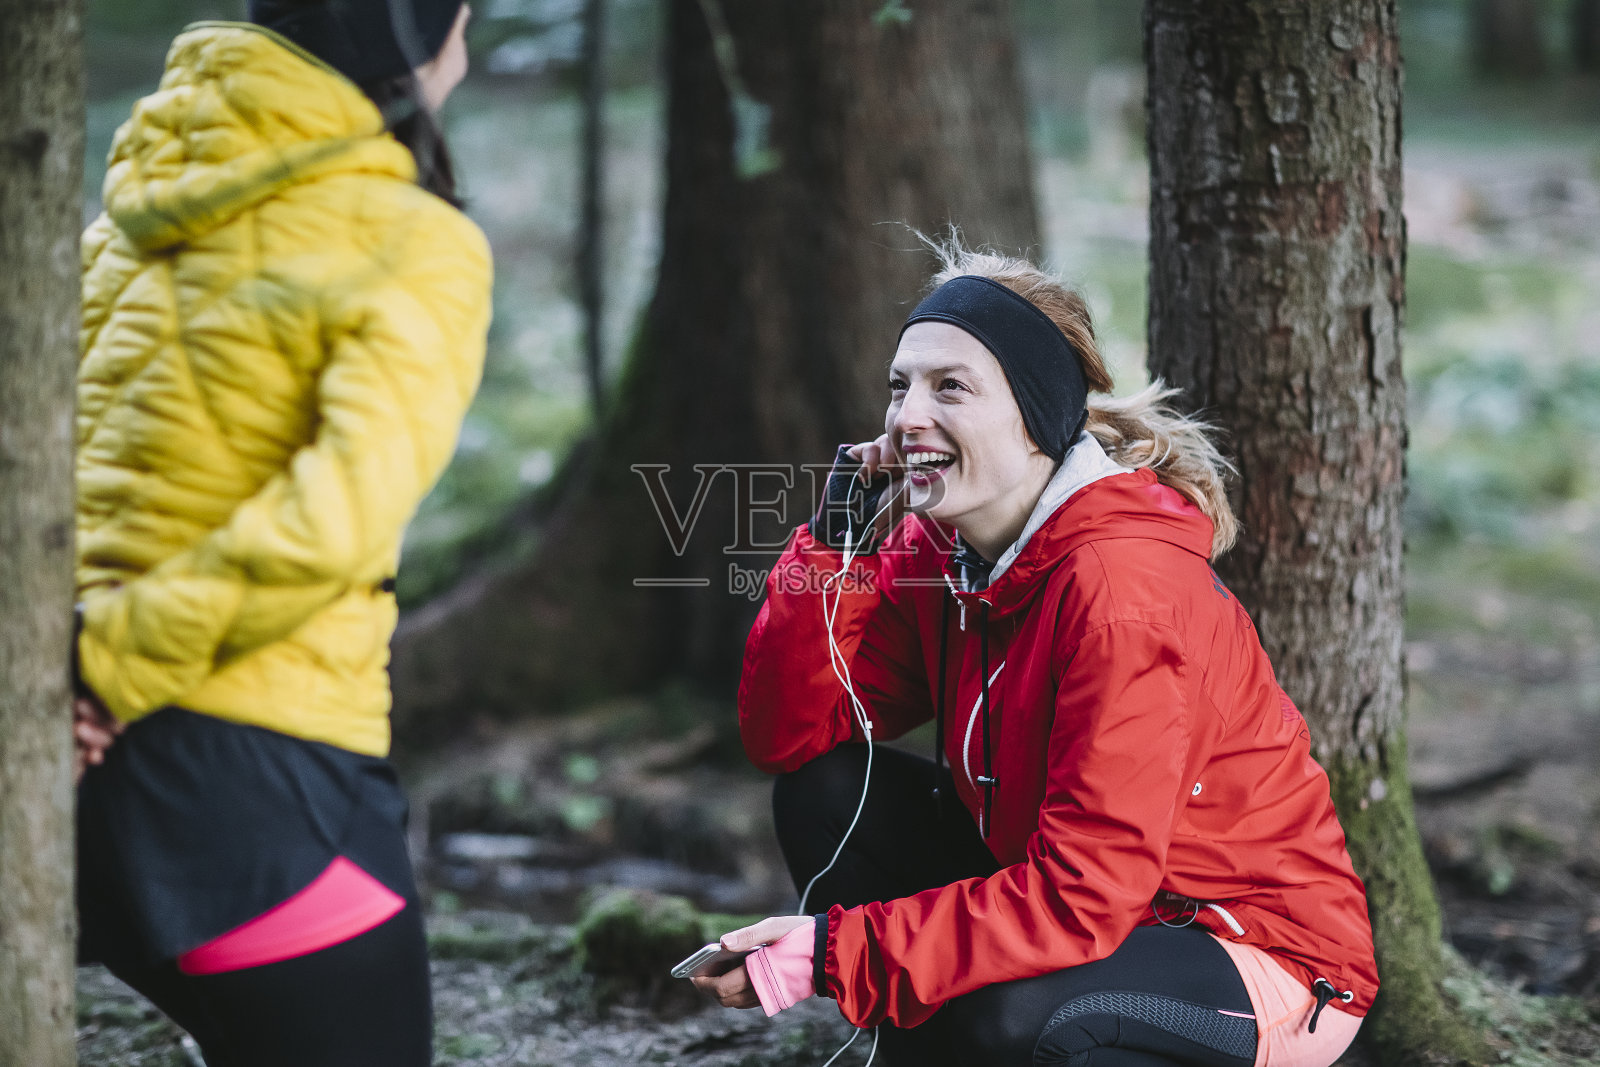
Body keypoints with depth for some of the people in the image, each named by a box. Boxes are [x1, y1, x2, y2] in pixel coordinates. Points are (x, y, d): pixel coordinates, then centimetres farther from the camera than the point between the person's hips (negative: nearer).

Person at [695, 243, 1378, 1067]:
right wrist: (840, 536, -14)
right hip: (1088, 902, 8)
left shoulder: (1125, 589, -27)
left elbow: (1079, 897, -30)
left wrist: (831, 954, -30)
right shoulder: (936, 553, -2)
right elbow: (788, 739, -4)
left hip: (1273, 957, -8)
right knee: (831, 791, -4)